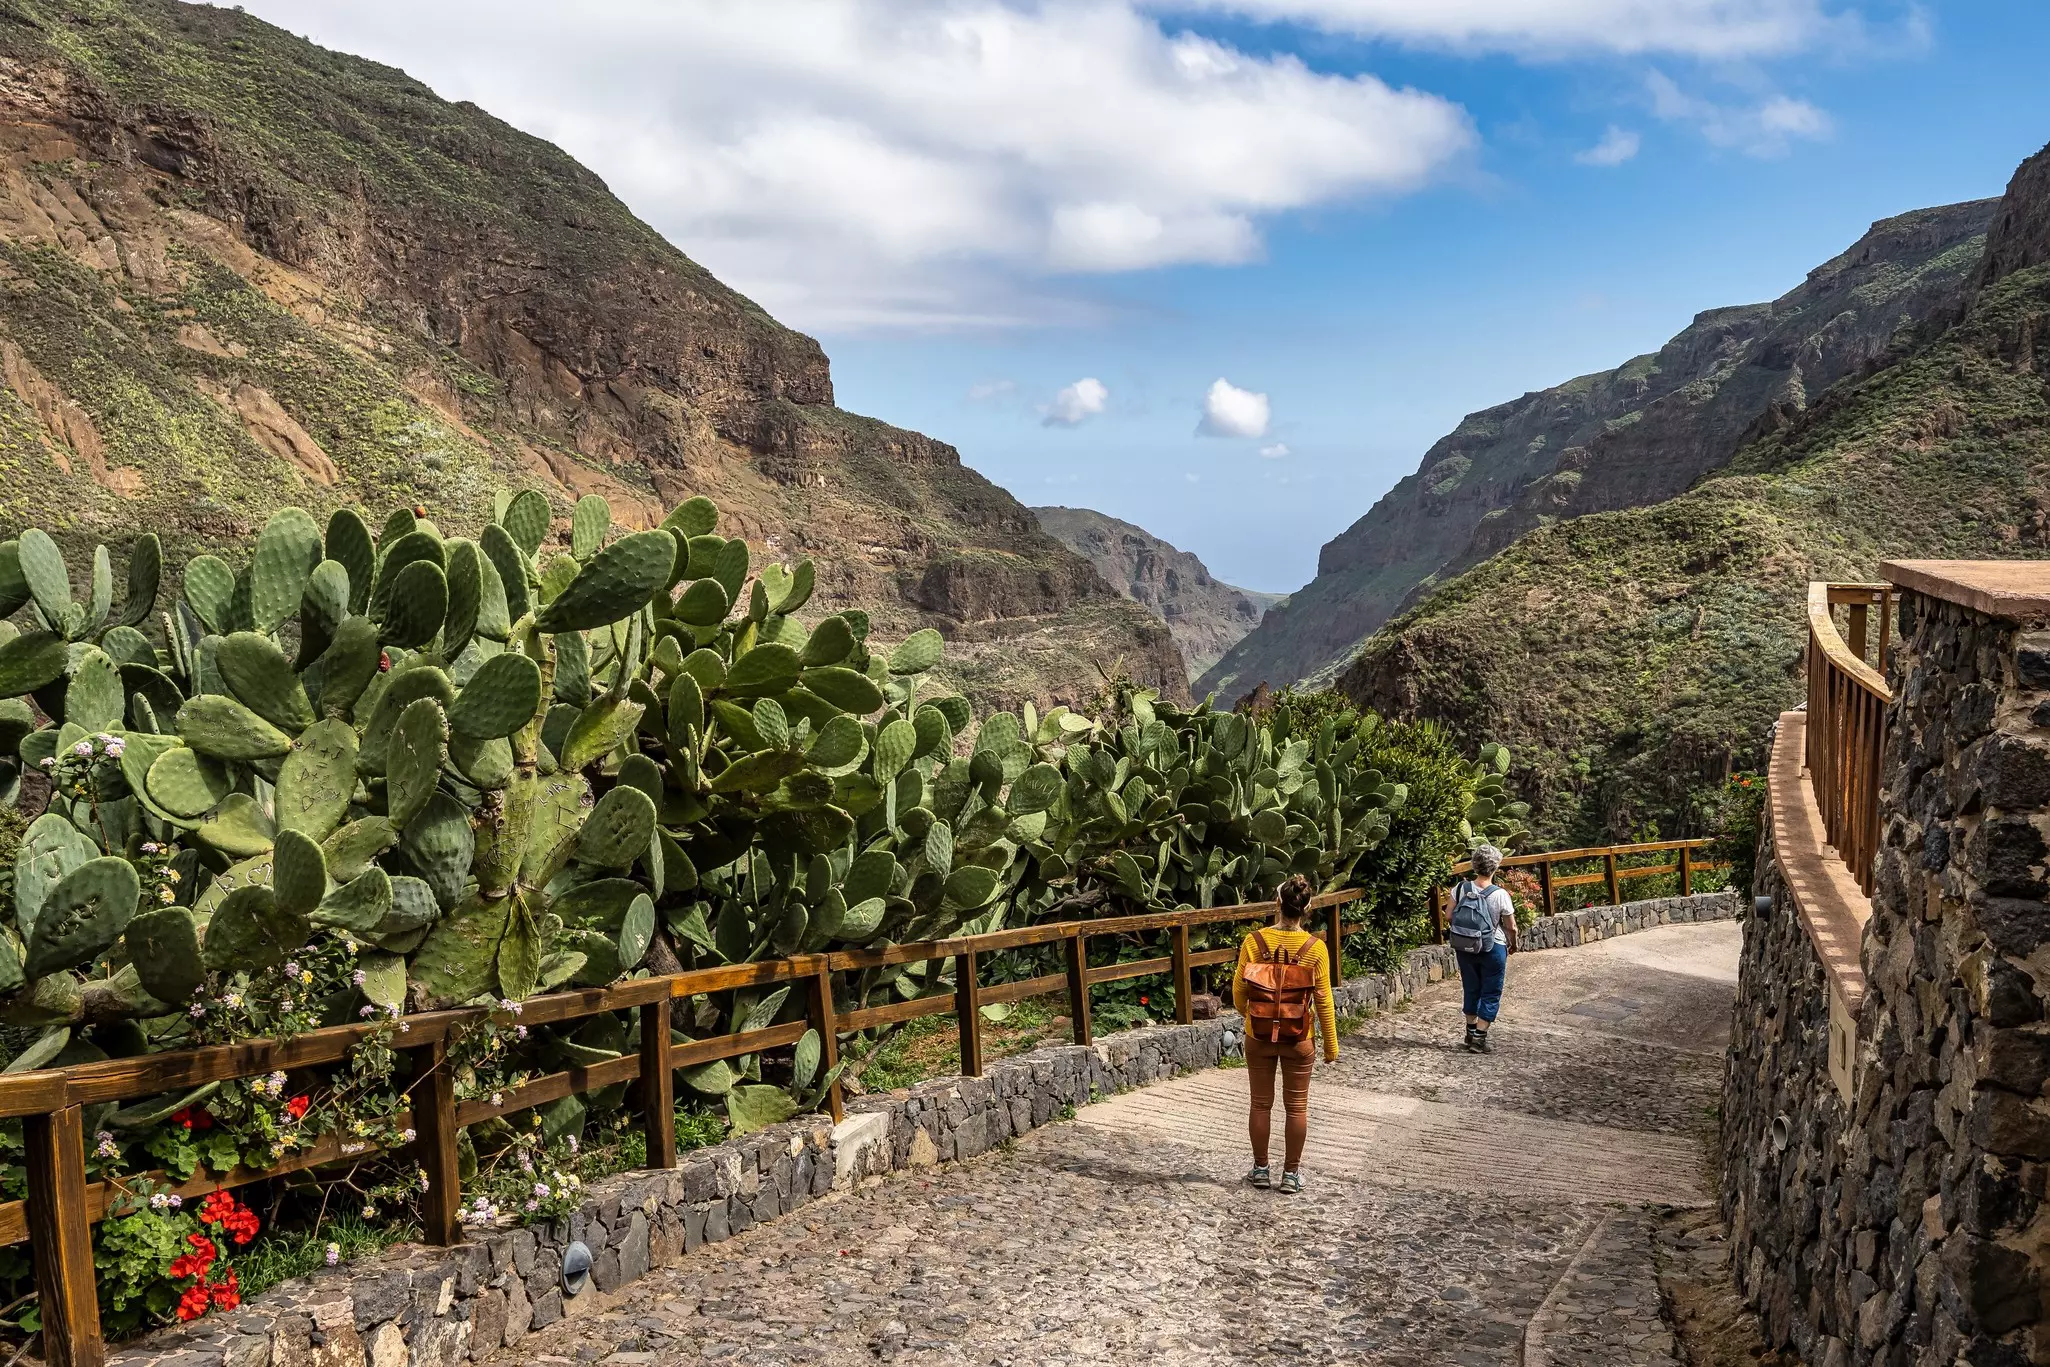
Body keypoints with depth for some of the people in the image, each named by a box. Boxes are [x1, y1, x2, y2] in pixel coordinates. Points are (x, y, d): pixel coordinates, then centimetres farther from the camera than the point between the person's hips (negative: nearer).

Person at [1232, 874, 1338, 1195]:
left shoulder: (1254, 942, -12)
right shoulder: (1315, 948, -12)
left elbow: (1238, 991, -5)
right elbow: (1323, 1000, -7)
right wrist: (1331, 1045, 3)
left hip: (1259, 1037, 1)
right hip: (1298, 1039, 0)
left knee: (1261, 1104, 14)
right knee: (1297, 1106, 13)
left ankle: (1261, 1169, 24)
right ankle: (1291, 1174, 20)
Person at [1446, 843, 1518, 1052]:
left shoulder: (1461, 888, -11)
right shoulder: (1500, 895, -18)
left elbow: (1451, 916, -3)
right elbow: (1511, 927, -9)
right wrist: (1513, 945, 10)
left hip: (1464, 947, 4)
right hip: (1493, 949, -4)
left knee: (1471, 989, 21)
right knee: (1491, 994, 10)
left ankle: (1471, 1033, 33)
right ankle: (1479, 1039, 7)